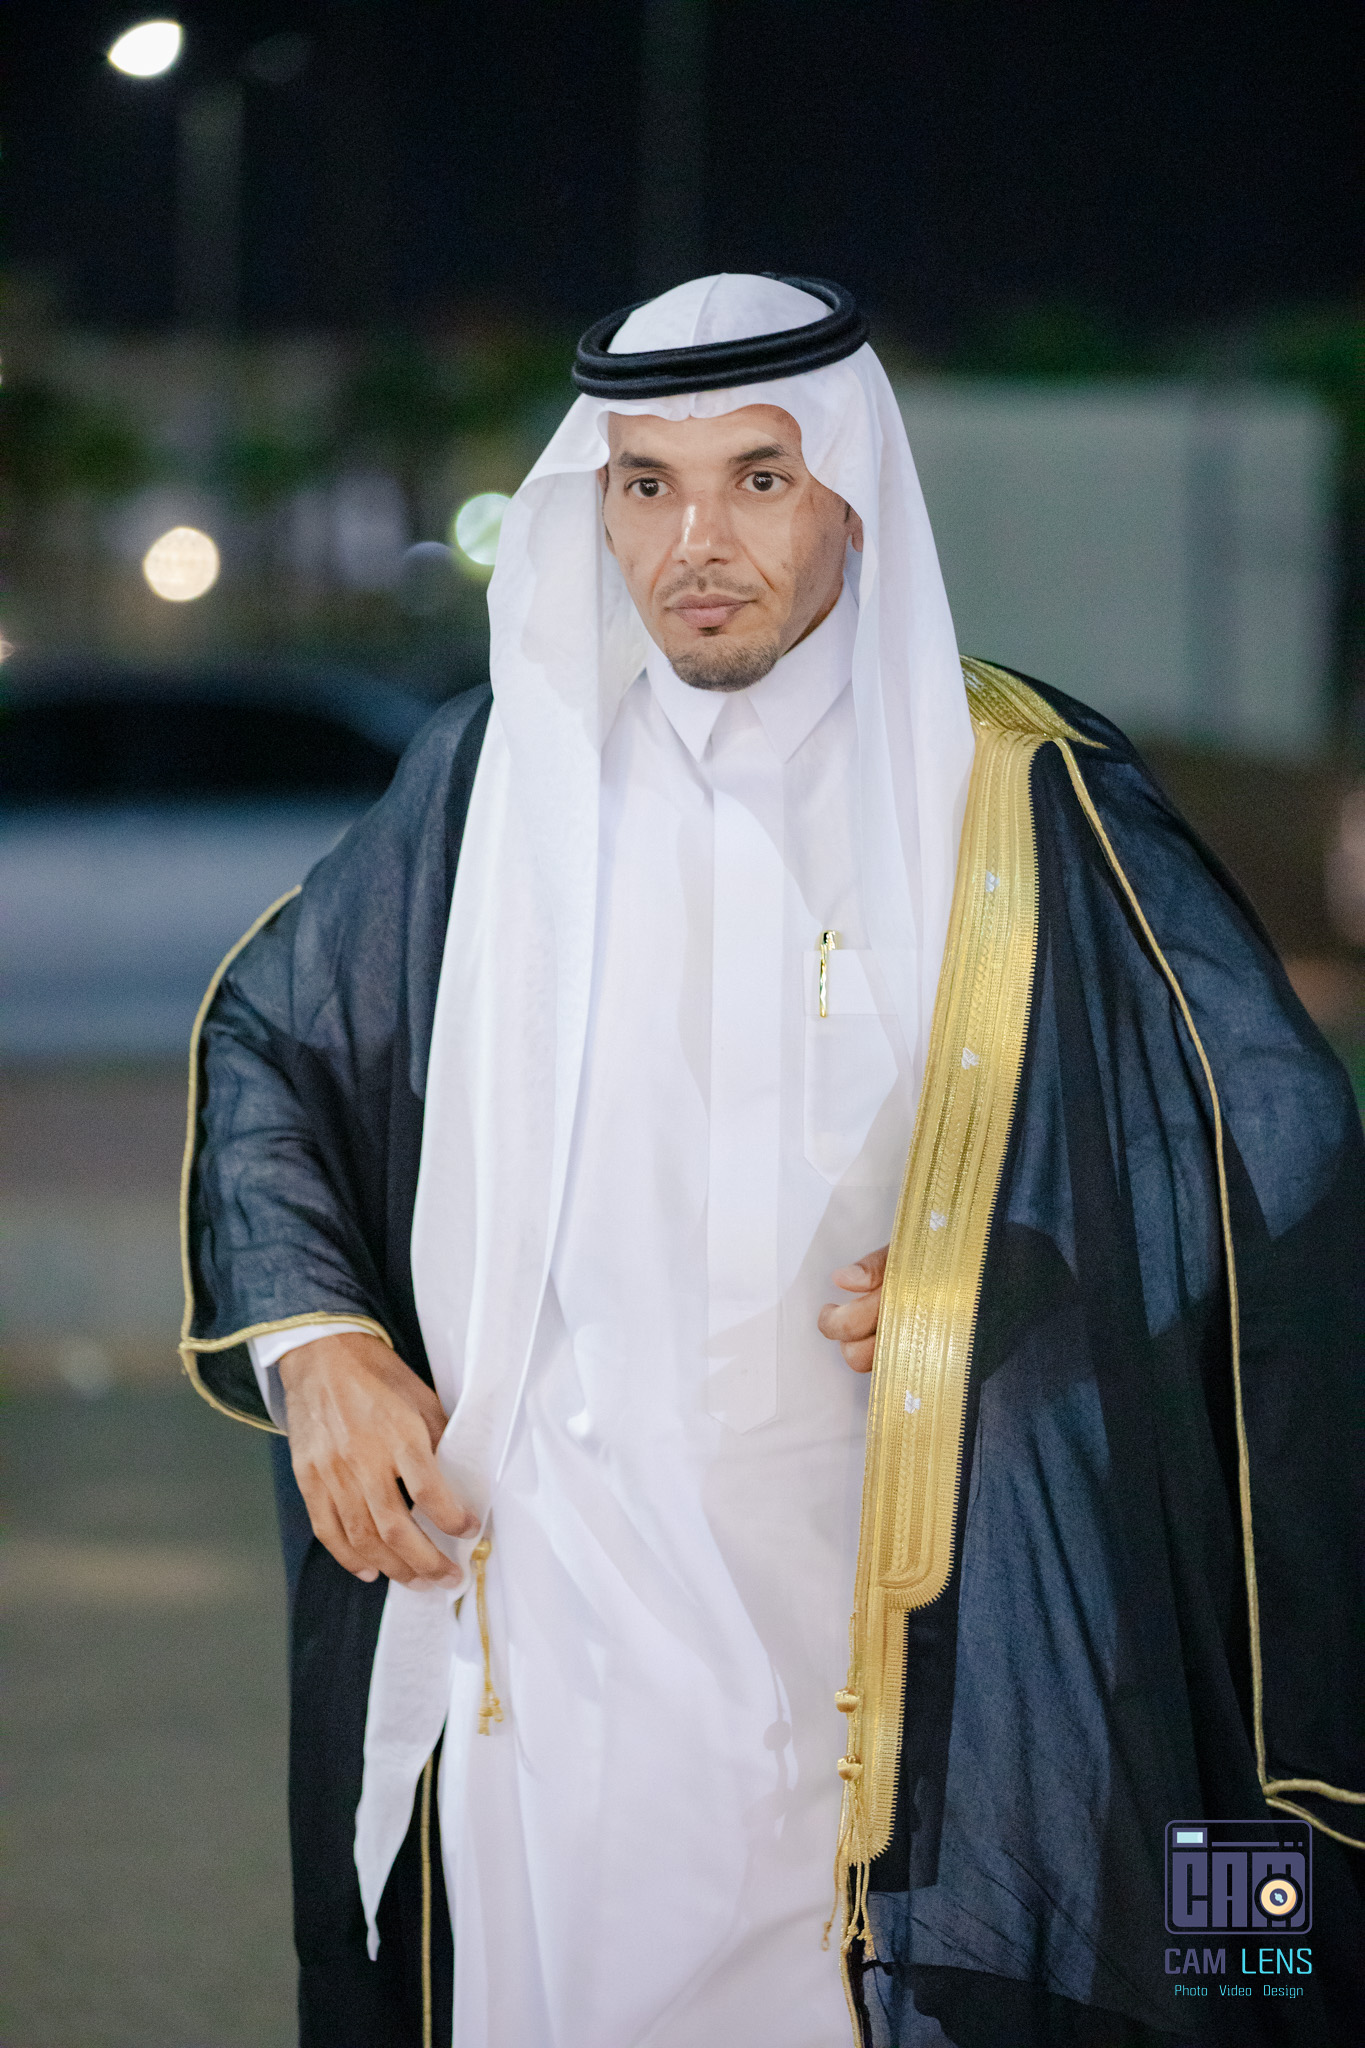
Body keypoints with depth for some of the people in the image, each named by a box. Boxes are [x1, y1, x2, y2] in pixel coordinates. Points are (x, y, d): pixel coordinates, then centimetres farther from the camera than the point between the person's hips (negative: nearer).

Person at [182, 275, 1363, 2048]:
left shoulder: (1018, 803, -3)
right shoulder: (503, 775, 4)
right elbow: (261, 1042, 16)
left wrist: (995, 1299, -7)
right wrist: (315, 1342, 3)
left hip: (875, 1628, -2)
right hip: (543, 1613, 2)